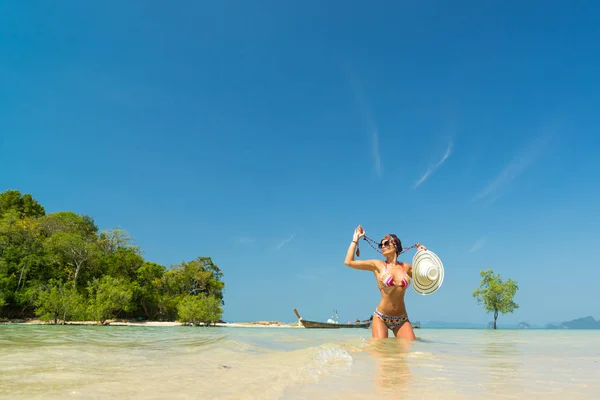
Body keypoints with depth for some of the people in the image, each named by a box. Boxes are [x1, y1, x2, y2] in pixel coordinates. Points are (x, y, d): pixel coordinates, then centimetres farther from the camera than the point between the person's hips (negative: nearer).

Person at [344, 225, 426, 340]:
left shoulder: (406, 267, 8)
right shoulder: (377, 265, 0)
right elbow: (348, 262, -6)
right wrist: (356, 238, 2)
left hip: (402, 319, 3)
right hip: (381, 317, -2)